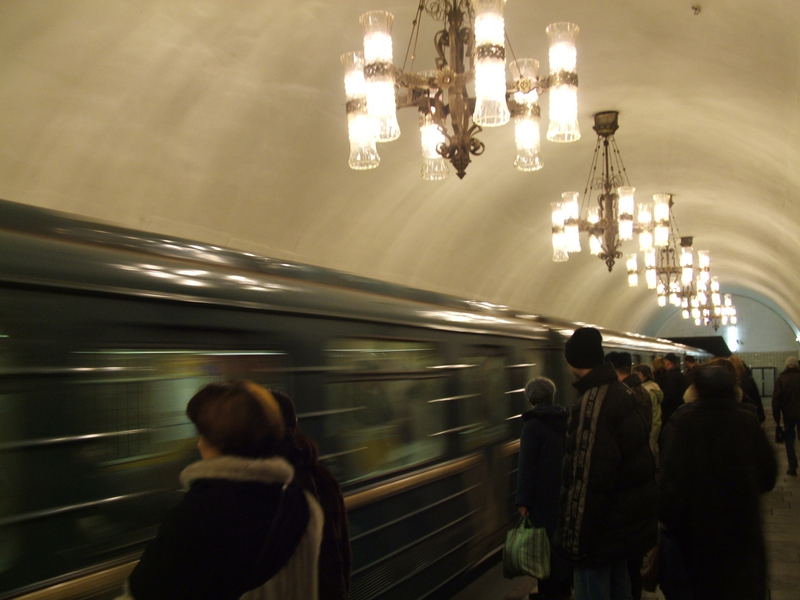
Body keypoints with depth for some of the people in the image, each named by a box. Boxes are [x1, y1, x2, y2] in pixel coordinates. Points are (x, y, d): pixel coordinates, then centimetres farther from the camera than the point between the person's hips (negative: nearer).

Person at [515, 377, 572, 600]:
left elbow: (526, 466, -17)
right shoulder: (565, 420, 4)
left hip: (544, 494, -7)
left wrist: (523, 500, -14)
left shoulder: (532, 425, -15)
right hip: (566, 490, 7)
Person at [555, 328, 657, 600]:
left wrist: (575, 538, -21)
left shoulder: (591, 404, -25)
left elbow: (586, 478, -27)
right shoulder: (624, 393, 6)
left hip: (601, 527, -9)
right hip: (629, 519, 9)